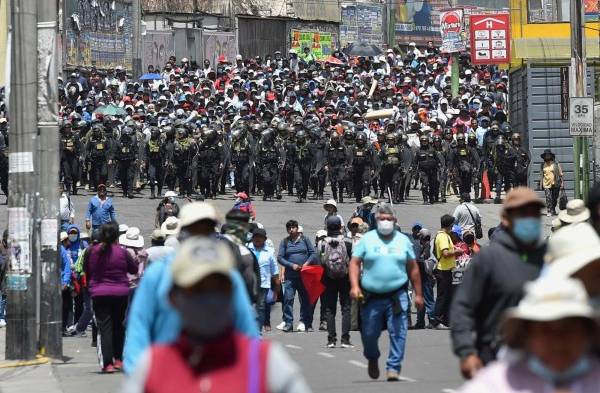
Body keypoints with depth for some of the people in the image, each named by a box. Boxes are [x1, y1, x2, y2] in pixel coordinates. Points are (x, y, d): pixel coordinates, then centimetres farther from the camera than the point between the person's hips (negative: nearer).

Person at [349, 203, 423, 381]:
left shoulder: (403, 240, 10)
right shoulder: (367, 239, 5)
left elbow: (413, 268, 13)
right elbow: (354, 263, 3)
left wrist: (418, 294, 10)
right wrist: (354, 286, -12)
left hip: (397, 296, 0)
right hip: (371, 297, 0)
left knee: (398, 333, -11)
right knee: (369, 334, 6)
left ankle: (394, 367, -6)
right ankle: (372, 359, 34)